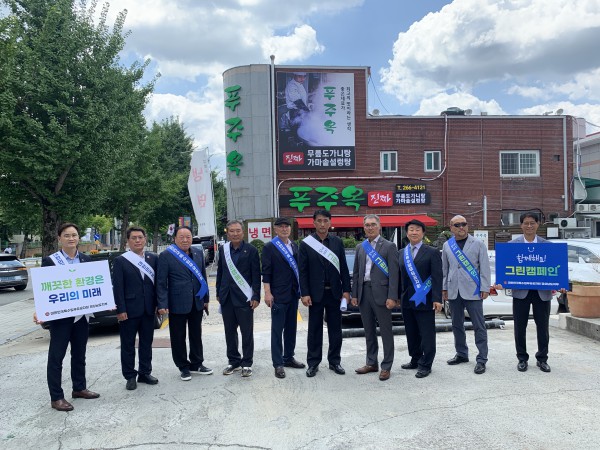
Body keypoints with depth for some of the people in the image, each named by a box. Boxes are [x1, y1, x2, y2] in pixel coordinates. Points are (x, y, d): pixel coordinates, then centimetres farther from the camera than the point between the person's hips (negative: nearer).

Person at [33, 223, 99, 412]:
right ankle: (56, 397, 12)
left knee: (79, 355, 16)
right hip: (59, 317, -4)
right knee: (56, 357, 3)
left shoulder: (87, 260, 6)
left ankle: (79, 388, 30)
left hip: (82, 315, 5)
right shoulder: (49, 260, -6)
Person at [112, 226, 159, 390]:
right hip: (129, 309, -3)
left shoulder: (153, 258, 5)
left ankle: (145, 373, 25)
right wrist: (120, 310, -12)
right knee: (128, 345, 6)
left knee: (147, 343, 13)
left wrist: (158, 303, 2)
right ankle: (130, 376, 17)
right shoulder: (120, 261, -3)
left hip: (148, 309, 3)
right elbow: (117, 287, -7)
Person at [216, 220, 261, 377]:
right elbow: (220, 272, 13)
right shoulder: (223, 250, 8)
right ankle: (233, 361, 25)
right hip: (227, 298, 4)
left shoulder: (251, 250, -5)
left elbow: (256, 275, -6)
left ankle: (247, 363, 15)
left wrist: (256, 297, -10)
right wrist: (218, 293, 11)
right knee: (230, 332, 12)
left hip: (244, 298, -4)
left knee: (247, 332, 3)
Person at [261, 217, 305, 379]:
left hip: (293, 293, 6)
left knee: (291, 327, 14)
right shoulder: (269, 247, -6)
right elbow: (266, 272, -9)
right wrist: (267, 293, -14)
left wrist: (301, 289, 12)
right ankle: (278, 364, 6)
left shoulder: (294, 246, 11)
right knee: (277, 329, -1)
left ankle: (288, 357, 26)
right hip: (278, 295, -6)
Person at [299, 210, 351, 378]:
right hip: (315, 293, -2)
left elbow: (343, 268, 5)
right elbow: (303, 271, -5)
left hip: (335, 293, 2)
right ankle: (313, 363, 17)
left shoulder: (337, 242, 4)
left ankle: (334, 361, 22)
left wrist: (346, 290, 0)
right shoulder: (306, 244, -3)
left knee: (335, 328, 9)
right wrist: (305, 294, -10)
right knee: (315, 329, 7)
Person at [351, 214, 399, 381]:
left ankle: (386, 366, 10)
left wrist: (392, 297, -15)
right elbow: (356, 272, 14)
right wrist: (354, 294, 7)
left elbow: (393, 273, -8)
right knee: (369, 331, 13)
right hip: (364, 293, 5)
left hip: (380, 293, -5)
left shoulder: (389, 246, -3)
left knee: (385, 331, 2)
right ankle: (371, 363, 24)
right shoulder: (360, 247, 13)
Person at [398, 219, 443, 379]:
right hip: (407, 300, 5)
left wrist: (437, 299, -16)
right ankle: (415, 360, 28)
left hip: (424, 300, -5)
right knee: (411, 333, 14)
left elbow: (437, 277, -9)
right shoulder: (402, 253, 12)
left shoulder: (432, 252, -4)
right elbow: (400, 276, 12)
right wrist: (399, 296, 8)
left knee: (427, 334, 1)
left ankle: (425, 365, 12)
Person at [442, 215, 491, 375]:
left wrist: (485, 288, -8)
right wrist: (444, 288, 10)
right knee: (457, 325, 13)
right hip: (453, 292, 4)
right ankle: (461, 354, 27)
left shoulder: (478, 244, 0)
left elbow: (485, 268, -2)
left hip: (472, 291, -4)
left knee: (479, 326, 0)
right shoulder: (447, 245, 10)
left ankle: (482, 359, 7)